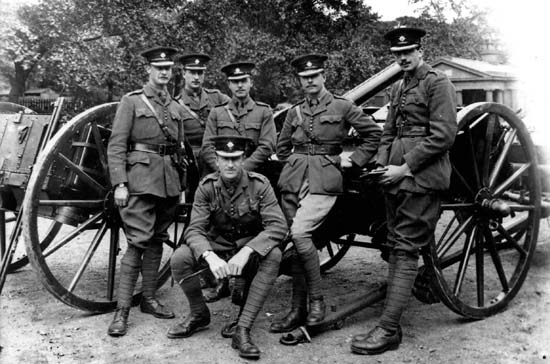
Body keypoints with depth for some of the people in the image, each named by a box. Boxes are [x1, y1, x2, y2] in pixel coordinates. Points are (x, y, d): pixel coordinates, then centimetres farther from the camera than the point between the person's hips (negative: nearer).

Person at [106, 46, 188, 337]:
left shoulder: (176, 108, 16)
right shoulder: (131, 102, 1)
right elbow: (116, 146, -5)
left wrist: (180, 182, 12)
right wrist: (119, 184, -14)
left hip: (169, 180, 6)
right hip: (141, 178, -5)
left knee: (157, 240, 11)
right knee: (138, 242, -10)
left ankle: (149, 299, 22)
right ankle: (122, 310, -3)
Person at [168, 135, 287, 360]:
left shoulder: (259, 184, -15)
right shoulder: (207, 187, -10)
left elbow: (278, 226, -24)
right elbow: (195, 229, -16)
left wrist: (246, 252, -39)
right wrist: (210, 257, -38)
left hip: (253, 248, -1)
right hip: (217, 248, 2)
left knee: (273, 255, -34)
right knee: (179, 259, -24)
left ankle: (243, 329, -28)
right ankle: (199, 315, 5)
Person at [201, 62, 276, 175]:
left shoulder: (264, 111, 10)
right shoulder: (216, 112, 13)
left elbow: (266, 147, 1)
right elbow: (207, 148, 7)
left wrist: (242, 169, -9)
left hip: (252, 174, -1)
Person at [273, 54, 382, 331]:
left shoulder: (342, 107, 2)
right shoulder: (294, 112, 14)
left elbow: (374, 133, 7)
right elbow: (282, 147, 26)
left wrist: (354, 161, 3)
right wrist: (295, 162, 11)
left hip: (324, 180, -5)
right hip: (292, 179, 5)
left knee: (299, 233, -23)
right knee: (292, 242, 1)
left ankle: (316, 300, -8)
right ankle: (297, 310, 10)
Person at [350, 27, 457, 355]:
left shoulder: (437, 83, -3)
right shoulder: (399, 88, 21)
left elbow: (444, 135, -12)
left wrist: (406, 167, -14)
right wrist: (380, 164, 6)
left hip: (422, 176, -8)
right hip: (396, 175, 8)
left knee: (406, 248, -9)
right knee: (396, 245, 9)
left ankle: (389, 329, -7)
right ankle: (392, 323, 17)